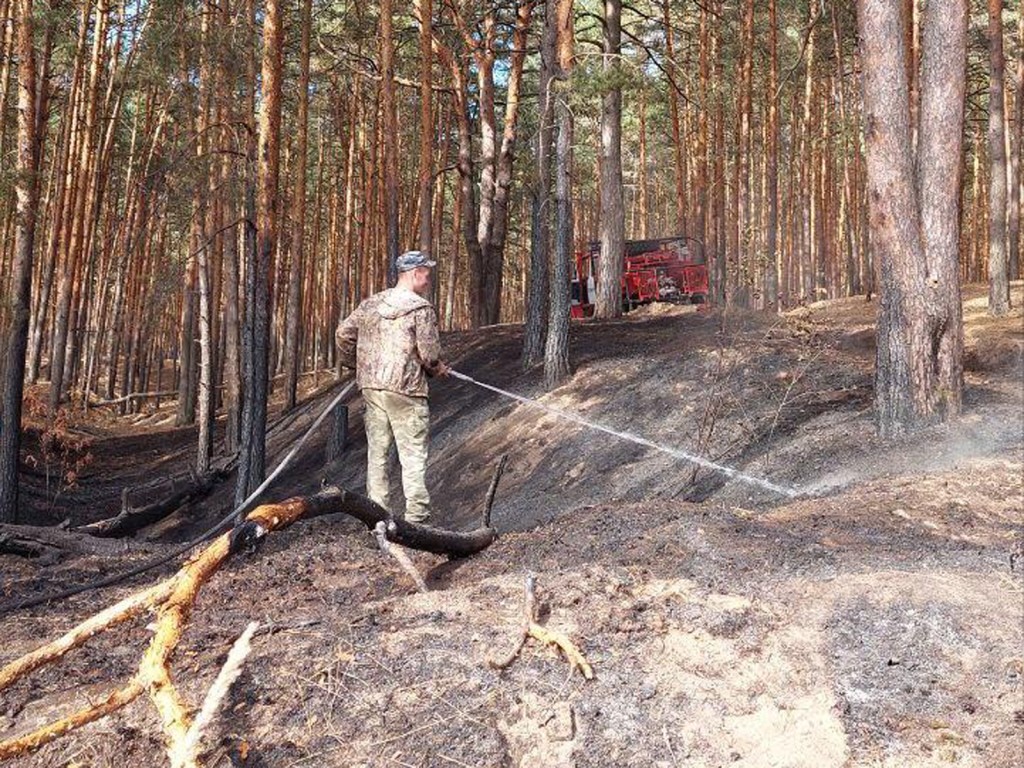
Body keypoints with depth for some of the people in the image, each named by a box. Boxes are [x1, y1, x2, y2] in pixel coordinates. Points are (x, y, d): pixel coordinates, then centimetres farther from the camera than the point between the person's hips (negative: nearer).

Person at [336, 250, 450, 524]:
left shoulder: (371, 304, 10)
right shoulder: (421, 308, -10)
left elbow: (344, 332, 12)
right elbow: (429, 352, -12)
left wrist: (354, 364, 26)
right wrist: (438, 368, 9)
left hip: (371, 387, 6)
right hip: (405, 390, -6)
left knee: (377, 452, 12)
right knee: (413, 454, 0)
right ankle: (417, 517, 1)